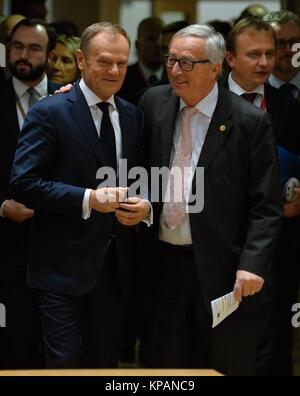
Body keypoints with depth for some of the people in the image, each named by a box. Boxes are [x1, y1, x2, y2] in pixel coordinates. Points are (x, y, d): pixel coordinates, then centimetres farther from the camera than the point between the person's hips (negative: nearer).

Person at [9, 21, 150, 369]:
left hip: (117, 263, 6)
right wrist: (87, 199, -23)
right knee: (64, 363, -1)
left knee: (105, 362, 15)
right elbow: (23, 183, -15)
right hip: (64, 265, -6)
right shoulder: (49, 113, -10)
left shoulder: (133, 115, 9)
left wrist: (144, 205, -8)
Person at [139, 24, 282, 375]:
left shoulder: (249, 122, -8)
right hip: (163, 263, 4)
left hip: (223, 269, -4)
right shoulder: (154, 103, 5)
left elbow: (266, 207, -8)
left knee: (225, 367, 5)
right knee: (166, 364, 9)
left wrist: (252, 265, -16)